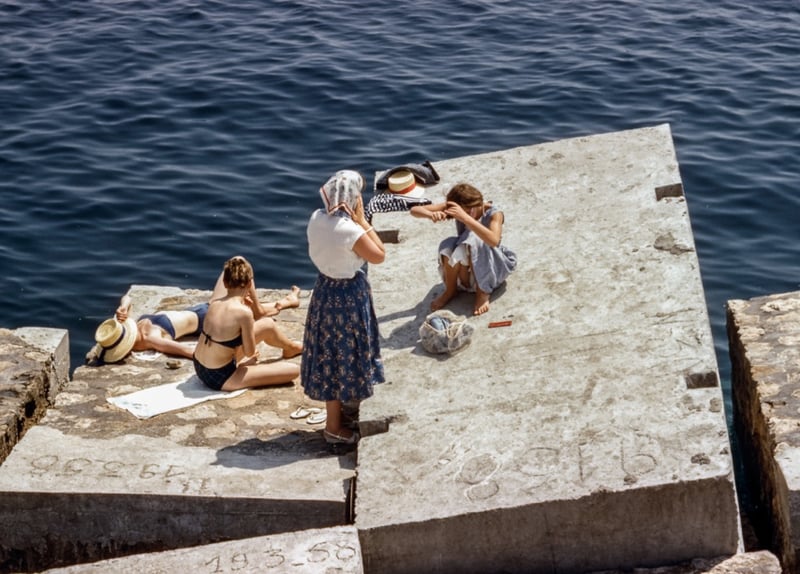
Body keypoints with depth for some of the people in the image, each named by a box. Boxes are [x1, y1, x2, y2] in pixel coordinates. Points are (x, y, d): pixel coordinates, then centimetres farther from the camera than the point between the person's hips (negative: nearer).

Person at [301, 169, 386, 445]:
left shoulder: (317, 219, -5)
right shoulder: (350, 230, -28)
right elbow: (379, 256, -14)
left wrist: (355, 222, -1)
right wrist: (362, 220, -15)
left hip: (325, 291, 8)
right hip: (347, 297, -8)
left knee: (330, 355, 20)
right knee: (344, 357, 7)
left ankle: (336, 414, 37)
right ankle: (334, 427, 19)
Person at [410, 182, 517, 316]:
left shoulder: (494, 214, -23)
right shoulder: (456, 209, -15)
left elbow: (494, 241, -45)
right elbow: (415, 210, -18)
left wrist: (464, 217, -53)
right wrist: (431, 215, -42)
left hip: (493, 267, -3)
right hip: (467, 268, 3)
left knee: (472, 240, -33)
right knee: (448, 246, -29)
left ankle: (483, 292, -19)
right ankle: (450, 290, -7)